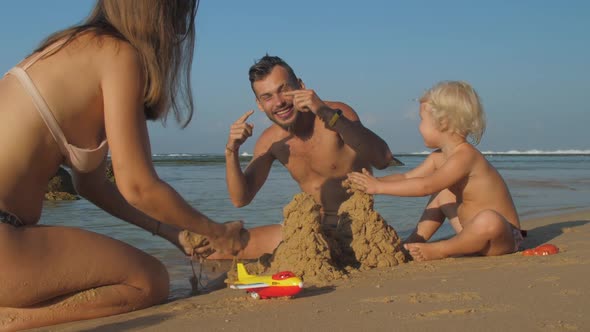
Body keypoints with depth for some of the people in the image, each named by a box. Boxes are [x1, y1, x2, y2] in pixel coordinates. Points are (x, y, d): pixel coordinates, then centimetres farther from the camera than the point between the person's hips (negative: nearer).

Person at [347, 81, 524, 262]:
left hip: (504, 238, -9)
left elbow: (426, 186, -33)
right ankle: (414, 242, 4)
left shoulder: (464, 157, -26)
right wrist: (372, 181, -5)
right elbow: (407, 177, 7)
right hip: (476, 231, 9)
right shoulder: (439, 157, 5)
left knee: (488, 221, -41)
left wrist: (379, 187, -29)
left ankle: (439, 251, -22)